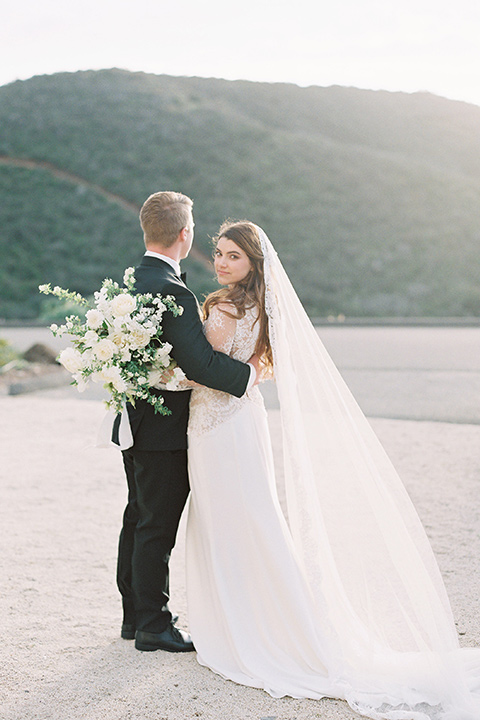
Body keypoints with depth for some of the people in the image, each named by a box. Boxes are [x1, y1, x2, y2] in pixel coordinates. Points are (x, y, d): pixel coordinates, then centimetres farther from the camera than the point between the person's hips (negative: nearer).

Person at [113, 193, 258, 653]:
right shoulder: (173, 292, -22)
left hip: (134, 424, 9)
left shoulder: (128, 282, 6)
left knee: (138, 518, 18)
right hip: (164, 430, -9)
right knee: (158, 528, 1)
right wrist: (247, 372, -14)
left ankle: (134, 614, 30)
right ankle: (153, 626, 12)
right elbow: (199, 362, -28)